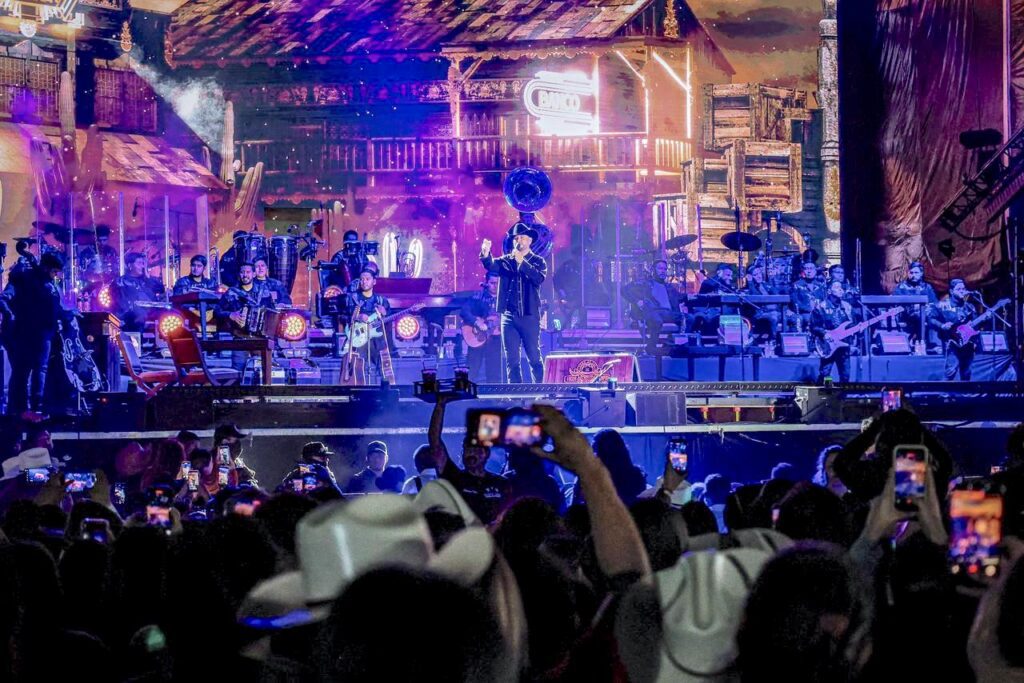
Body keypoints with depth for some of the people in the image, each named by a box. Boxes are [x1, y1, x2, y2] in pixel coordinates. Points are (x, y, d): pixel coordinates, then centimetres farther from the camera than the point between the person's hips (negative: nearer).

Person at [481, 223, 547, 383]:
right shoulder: (505, 261, 10)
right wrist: (486, 254, -32)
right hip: (509, 317, 3)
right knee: (512, 361, 2)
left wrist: (521, 262, -24)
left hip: (530, 317, -2)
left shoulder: (537, 261, 4)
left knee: (534, 358, -2)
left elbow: (539, 278, -15)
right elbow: (491, 265, -10)